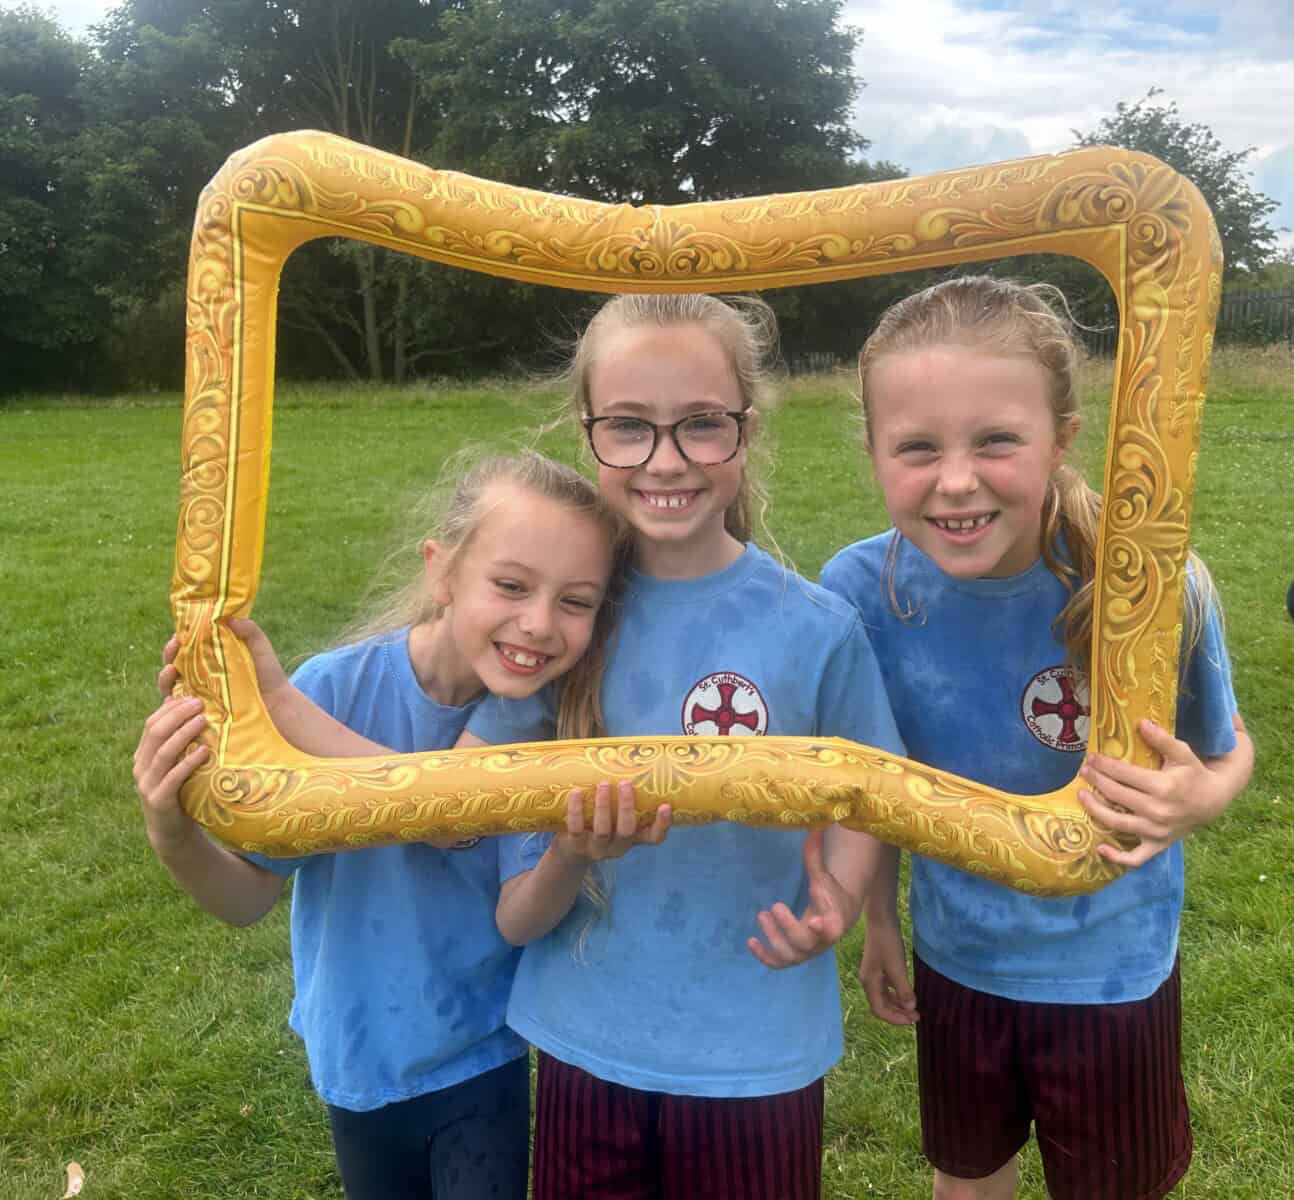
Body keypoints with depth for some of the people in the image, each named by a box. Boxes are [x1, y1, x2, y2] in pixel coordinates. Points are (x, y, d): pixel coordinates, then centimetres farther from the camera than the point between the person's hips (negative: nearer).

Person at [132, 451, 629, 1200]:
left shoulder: (555, 716, -21)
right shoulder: (337, 690, -26)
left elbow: (522, 921, -20)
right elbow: (250, 897, -15)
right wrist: (175, 837, -34)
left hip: (484, 1054, 0)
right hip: (360, 1052, 1)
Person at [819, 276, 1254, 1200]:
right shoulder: (861, 589, -23)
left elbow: (1227, 751, -9)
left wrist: (1196, 798, -32)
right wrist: (878, 919, 5)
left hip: (1110, 968, -1)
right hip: (955, 957, 2)